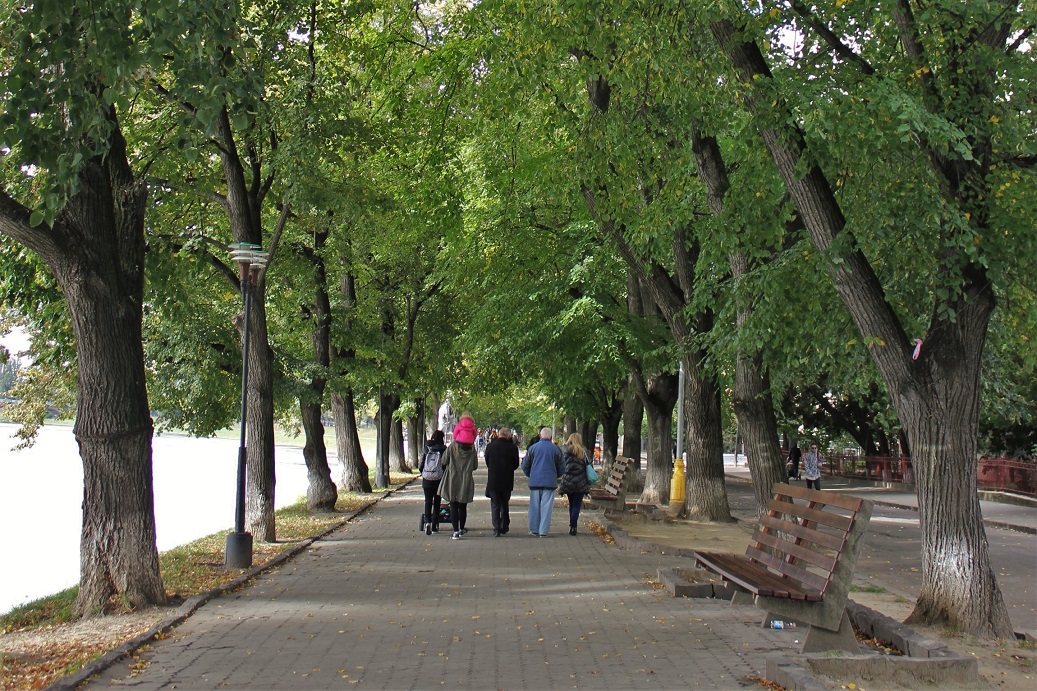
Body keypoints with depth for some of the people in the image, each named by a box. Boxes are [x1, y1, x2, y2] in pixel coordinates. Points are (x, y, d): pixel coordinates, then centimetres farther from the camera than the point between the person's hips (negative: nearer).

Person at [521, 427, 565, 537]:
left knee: (534, 506, 9)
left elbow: (525, 466, 8)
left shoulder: (533, 447, 1)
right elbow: (562, 467, 8)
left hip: (535, 481, 1)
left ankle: (534, 529, 15)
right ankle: (543, 530, 0)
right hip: (550, 481, -1)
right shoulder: (555, 449, 0)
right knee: (546, 506, 1)